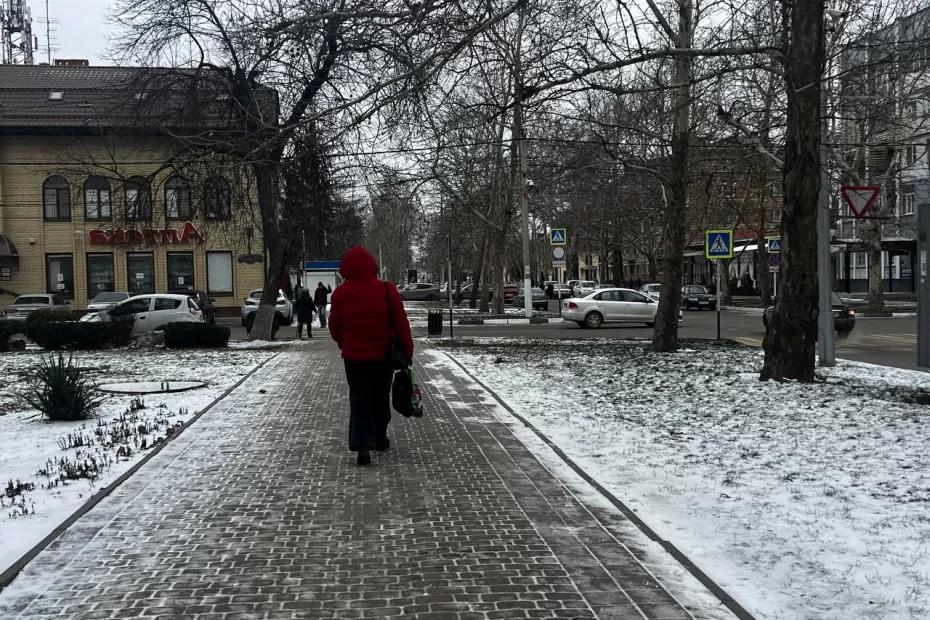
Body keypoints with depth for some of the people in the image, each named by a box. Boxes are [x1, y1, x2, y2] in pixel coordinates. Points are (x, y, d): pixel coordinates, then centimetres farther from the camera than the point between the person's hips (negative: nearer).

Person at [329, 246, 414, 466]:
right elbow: (401, 324, -6)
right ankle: (380, 439, 31)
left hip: (354, 357, 0)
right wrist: (407, 351, 4)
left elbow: (335, 328, 4)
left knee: (359, 400, 3)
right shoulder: (387, 290, -10)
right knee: (381, 398, 17)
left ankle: (362, 446, -11)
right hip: (383, 355, 1)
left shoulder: (340, 294, -7)